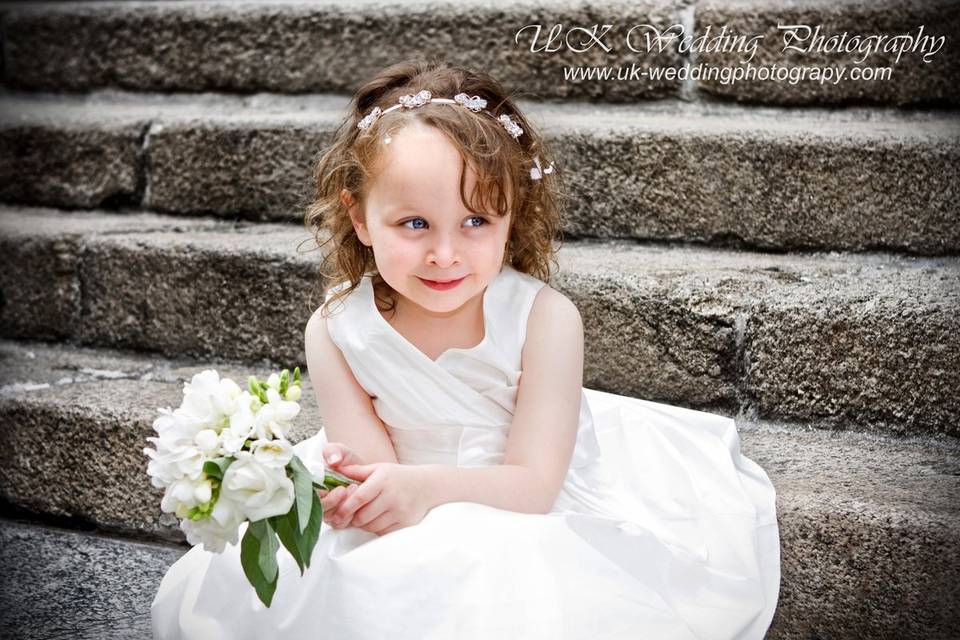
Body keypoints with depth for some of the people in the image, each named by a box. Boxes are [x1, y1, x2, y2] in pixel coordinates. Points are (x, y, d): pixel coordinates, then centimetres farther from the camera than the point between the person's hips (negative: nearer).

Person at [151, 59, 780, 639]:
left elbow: (533, 485, -22)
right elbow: (372, 463, -14)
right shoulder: (337, 332, -13)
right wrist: (355, 488, -41)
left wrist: (424, 488, -42)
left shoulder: (543, 318, -21)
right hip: (414, 527, 3)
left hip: (533, 517, -2)